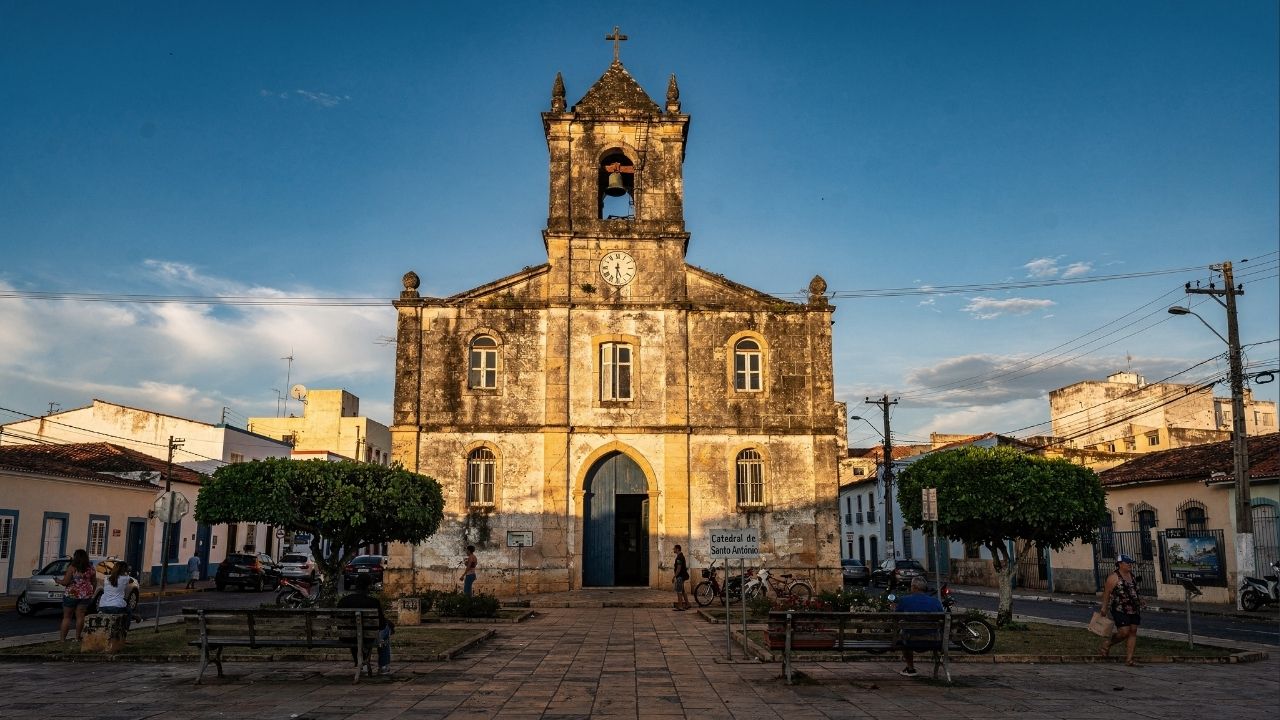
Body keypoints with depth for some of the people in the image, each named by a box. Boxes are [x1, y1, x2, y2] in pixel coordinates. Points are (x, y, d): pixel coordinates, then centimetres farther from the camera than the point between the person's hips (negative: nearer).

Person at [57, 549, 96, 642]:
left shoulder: (72, 568, -11)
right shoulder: (90, 568, 2)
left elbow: (65, 582, -12)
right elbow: (94, 581, 9)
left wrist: (58, 581, 7)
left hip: (72, 594, -4)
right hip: (86, 595, 4)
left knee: (66, 617, 6)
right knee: (80, 616, 5)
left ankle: (62, 638, 7)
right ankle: (77, 638, 7)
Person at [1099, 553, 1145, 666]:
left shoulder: (1132, 576, 13)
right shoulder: (1114, 577, -10)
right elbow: (1106, 593, -10)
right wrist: (1104, 608, -12)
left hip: (1134, 610, 7)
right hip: (1120, 609, -7)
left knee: (1133, 632, 2)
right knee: (1124, 632, -13)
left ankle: (1129, 659, 5)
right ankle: (1107, 644, 14)